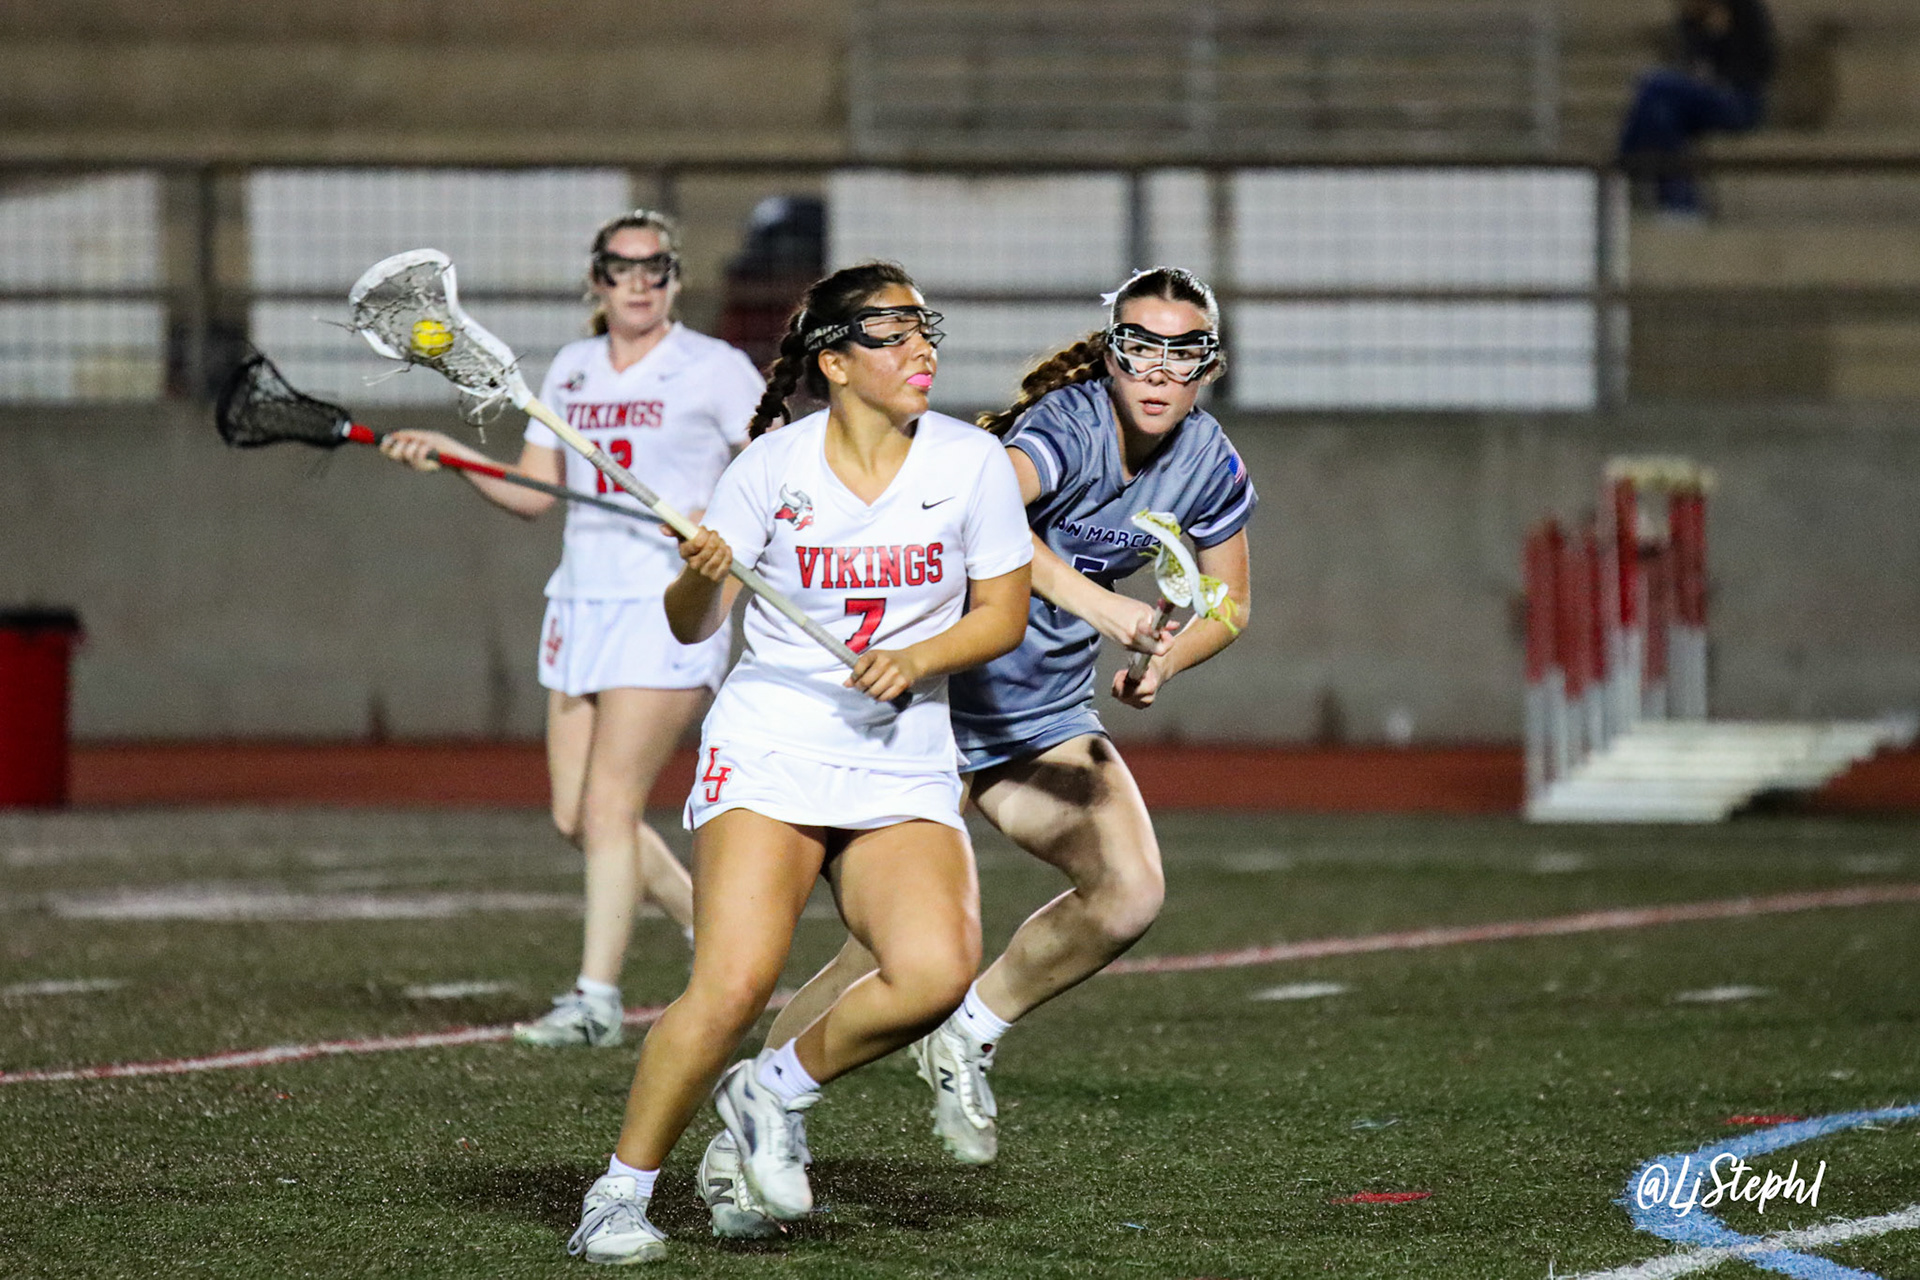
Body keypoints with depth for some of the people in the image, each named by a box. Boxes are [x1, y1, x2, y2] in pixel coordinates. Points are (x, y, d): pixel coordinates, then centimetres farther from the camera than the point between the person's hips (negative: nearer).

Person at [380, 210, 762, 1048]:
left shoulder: (715, 371, -3)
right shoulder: (570, 371, 13)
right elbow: (532, 491, 14)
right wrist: (450, 455, 1)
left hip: (670, 607, -6)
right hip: (581, 601, 7)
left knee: (609, 804, -12)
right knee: (575, 815, 4)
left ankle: (597, 999, -7)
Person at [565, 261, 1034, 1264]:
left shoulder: (971, 463, 1)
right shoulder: (774, 465, -3)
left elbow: (1003, 615, 6)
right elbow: (690, 627, 0)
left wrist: (919, 658, -11)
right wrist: (700, 578, -22)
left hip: (905, 770, 2)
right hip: (768, 754, -2)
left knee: (936, 972, -22)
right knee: (732, 985, -21)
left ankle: (776, 1090, 5)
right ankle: (621, 1191, -4)